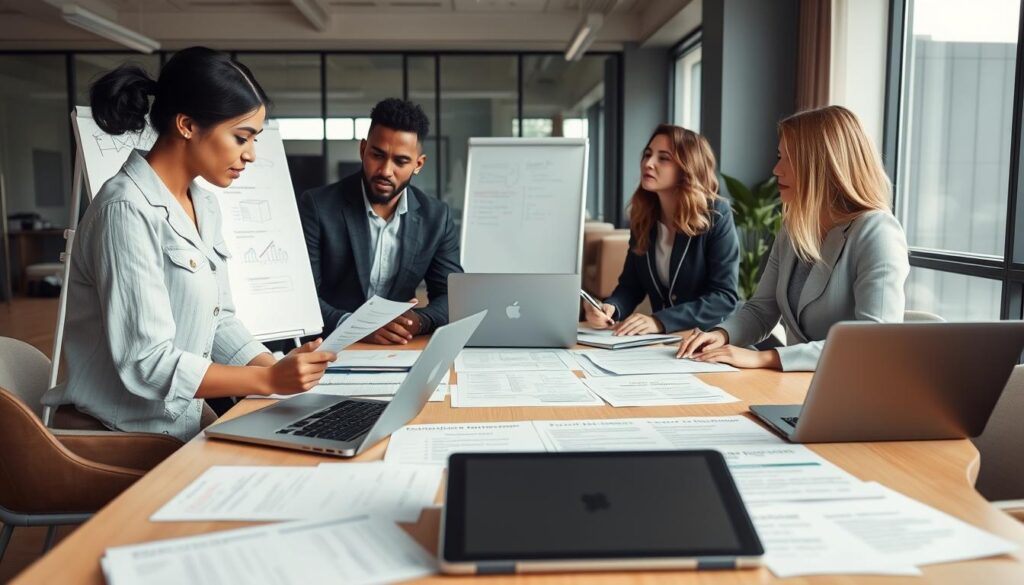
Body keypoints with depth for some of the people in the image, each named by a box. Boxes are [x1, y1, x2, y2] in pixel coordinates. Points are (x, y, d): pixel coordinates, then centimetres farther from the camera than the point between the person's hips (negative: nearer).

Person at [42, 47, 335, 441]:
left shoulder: (204, 207, 7)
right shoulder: (128, 211, -20)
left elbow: (218, 321, 6)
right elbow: (146, 363, -24)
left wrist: (281, 372, -8)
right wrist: (268, 380, -26)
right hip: (119, 438, -7)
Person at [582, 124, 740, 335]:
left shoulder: (716, 215, -11)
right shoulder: (643, 216, 4)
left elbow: (725, 296, -16)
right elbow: (630, 285, 6)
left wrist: (659, 321, -27)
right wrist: (610, 308, -16)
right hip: (661, 340, 5)